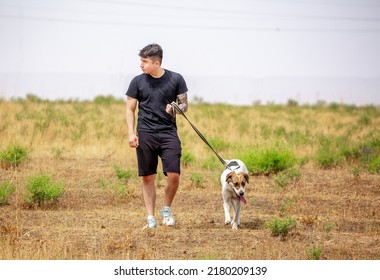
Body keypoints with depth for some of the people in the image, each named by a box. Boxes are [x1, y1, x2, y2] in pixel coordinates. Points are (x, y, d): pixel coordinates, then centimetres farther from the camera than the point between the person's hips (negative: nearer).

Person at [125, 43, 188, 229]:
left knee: (174, 175, -10)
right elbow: (130, 109, 7)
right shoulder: (138, 82, 2)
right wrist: (131, 133, -4)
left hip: (169, 132, 0)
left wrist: (176, 109, -13)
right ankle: (150, 217, 12)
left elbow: (184, 105, 10)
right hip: (145, 135, 0)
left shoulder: (176, 79, 2)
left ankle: (166, 209, 13)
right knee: (148, 178, 2)